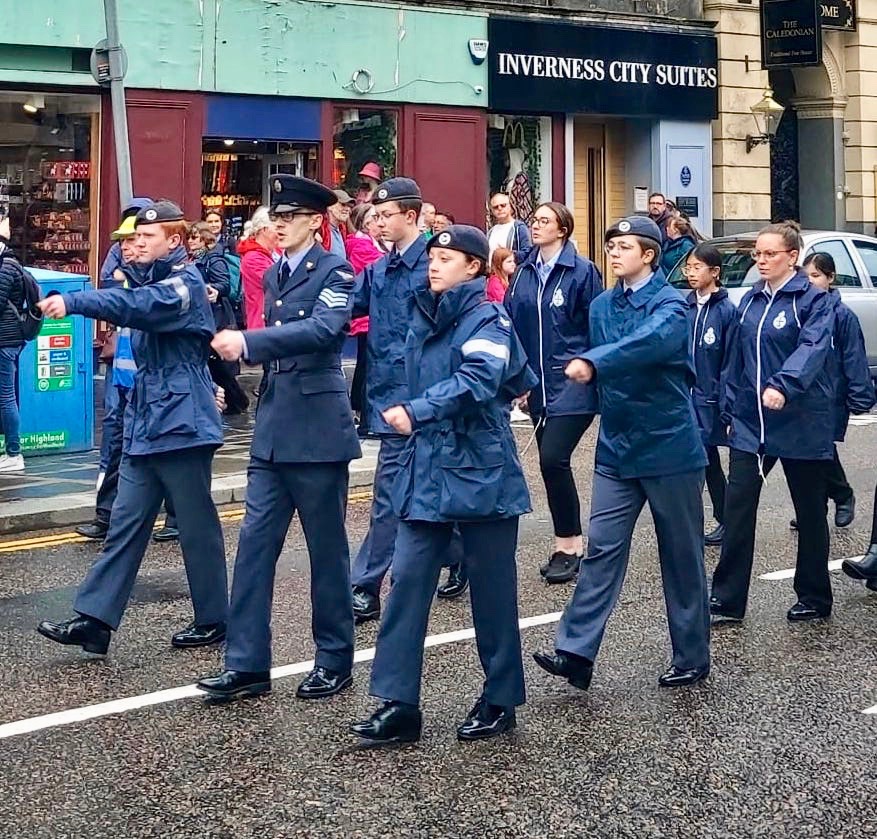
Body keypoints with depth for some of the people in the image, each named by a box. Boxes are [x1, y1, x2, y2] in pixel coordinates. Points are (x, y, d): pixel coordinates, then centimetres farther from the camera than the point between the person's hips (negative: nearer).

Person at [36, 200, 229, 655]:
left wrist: (73, 302, -41)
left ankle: (212, 620, 15)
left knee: (197, 527, 2)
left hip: (180, 424, -9)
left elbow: (138, 305, -32)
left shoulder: (185, 284, -13)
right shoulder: (154, 280, 16)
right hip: (145, 424, 9)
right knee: (125, 524, 4)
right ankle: (94, 619, 2)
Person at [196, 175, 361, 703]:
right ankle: (247, 665, 6)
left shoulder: (334, 272, -9)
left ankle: (335, 660, 16)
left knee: (327, 546, 3)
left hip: (318, 428, -7)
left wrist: (247, 342, -35)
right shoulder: (275, 274, 14)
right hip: (274, 427, 7)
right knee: (256, 542, 2)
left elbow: (321, 329, -27)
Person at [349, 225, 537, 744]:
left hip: (481, 474, -7)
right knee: (408, 580, -1)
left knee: (492, 588, 5)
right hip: (429, 471, 7)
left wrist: (416, 411, -34)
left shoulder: (487, 318, -11)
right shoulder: (424, 316, 11)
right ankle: (400, 704, 1)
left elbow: (475, 381, -28)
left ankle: (501, 701, 18)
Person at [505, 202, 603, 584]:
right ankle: (567, 546, 18)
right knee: (552, 463, 9)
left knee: (553, 459, -15)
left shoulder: (582, 271, -6)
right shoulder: (524, 273, 10)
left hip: (572, 383, -6)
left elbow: (597, 328, -4)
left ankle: (569, 544, -3)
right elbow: (512, 326, 12)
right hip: (538, 386, 6)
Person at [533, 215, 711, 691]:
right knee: (602, 548, -3)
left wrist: (593, 363, -45)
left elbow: (651, 341, -34)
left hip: (669, 447, -5)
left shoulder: (669, 304, -12)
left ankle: (692, 658, 16)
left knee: (681, 556, 5)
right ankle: (576, 652, -5)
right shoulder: (602, 306, 8)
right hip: (616, 449, 5)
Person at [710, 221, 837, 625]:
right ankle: (727, 600, 4)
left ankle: (814, 599, 23)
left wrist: (783, 385, -43)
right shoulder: (750, 300, 10)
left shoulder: (813, 300, -9)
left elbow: (813, 348, -27)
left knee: (810, 513, 9)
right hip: (752, 423, 5)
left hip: (801, 422, -5)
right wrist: (730, 409, 14)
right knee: (737, 509, -1)